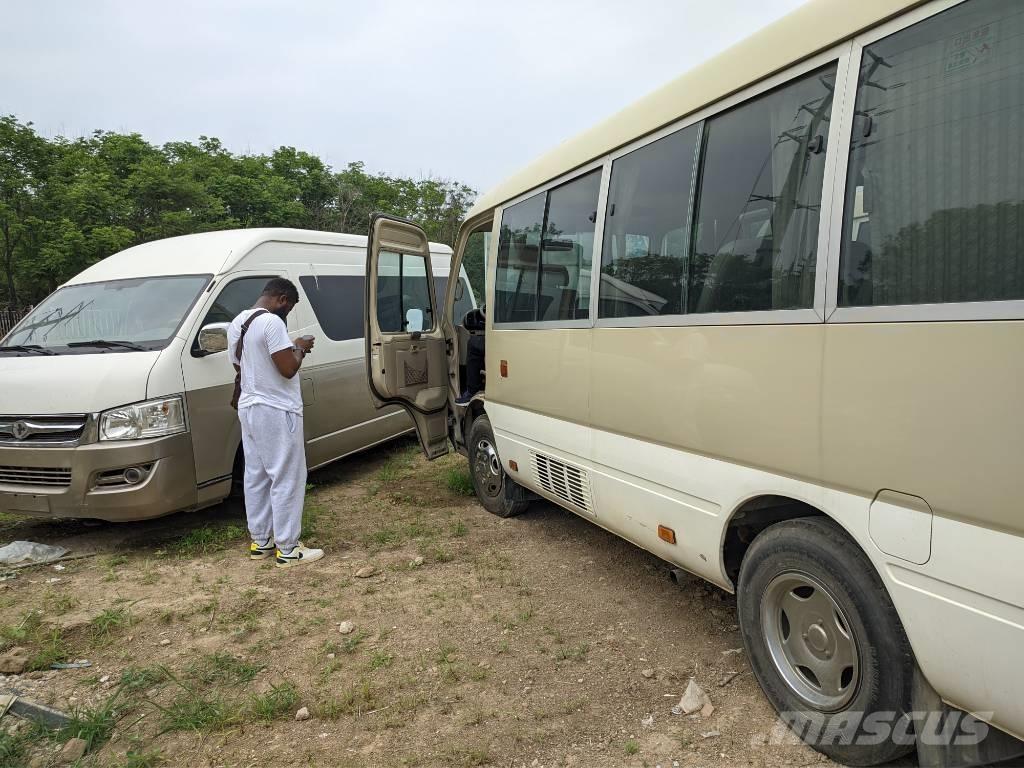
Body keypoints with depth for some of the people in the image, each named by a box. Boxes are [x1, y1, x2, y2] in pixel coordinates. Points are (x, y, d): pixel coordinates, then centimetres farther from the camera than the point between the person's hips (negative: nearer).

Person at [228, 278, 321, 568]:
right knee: (287, 480, -2)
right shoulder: (271, 322, -18)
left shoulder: (237, 323, 12)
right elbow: (288, 369, -22)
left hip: (249, 408, 10)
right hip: (277, 412, -10)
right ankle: (287, 549, 3)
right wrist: (300, 348, -3)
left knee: (255, 477, 14)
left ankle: (260, 541, 23)